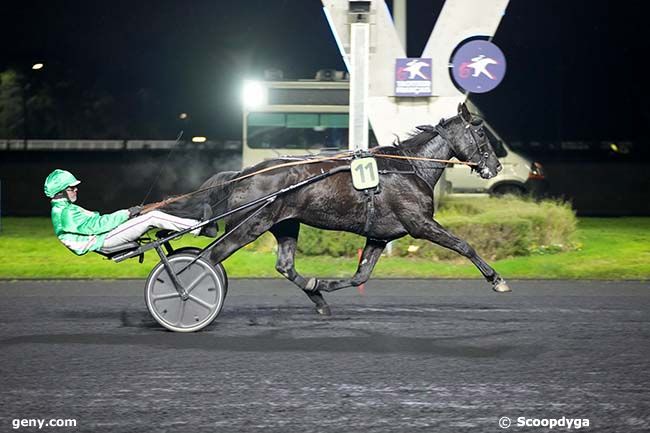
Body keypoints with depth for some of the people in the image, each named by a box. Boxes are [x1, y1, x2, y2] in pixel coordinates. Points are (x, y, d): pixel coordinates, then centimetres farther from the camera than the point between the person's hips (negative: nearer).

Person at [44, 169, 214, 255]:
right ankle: (200, 228, -12)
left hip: (104, 235, 10)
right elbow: (96, 225, -21)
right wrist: (125, 214, -16)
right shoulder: (66, 213, -16)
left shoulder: (62, 209, 17)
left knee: (153, 214, 6)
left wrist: (126, 213, 11)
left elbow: (94, 219, 19)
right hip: (104, 241, -10)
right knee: (152, 217, -16)